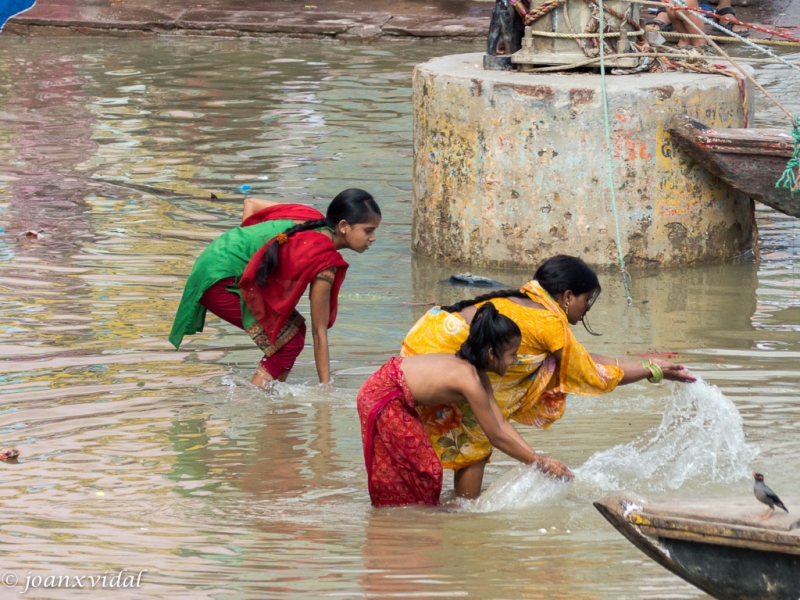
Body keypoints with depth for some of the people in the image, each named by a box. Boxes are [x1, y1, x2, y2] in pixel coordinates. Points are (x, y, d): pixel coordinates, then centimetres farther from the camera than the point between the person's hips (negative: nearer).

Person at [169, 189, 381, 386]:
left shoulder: (309, 217, 3)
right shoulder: (324, 263, -20)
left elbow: (251, 204, 13)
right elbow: (319, 331, -14)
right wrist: (326, 385, -7)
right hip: (219, 281, -9)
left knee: (294, 327, 11)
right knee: (289, 341, -9)